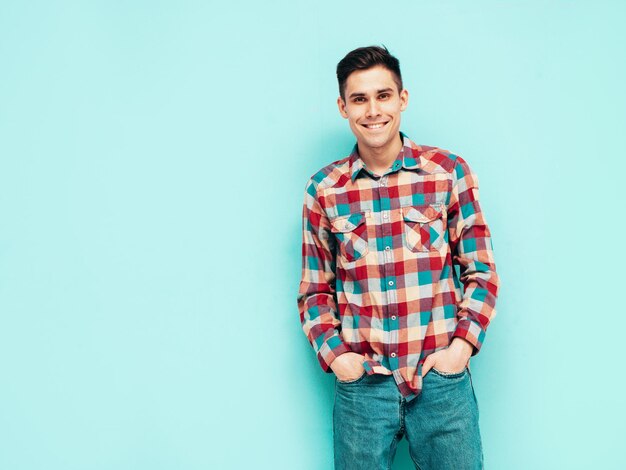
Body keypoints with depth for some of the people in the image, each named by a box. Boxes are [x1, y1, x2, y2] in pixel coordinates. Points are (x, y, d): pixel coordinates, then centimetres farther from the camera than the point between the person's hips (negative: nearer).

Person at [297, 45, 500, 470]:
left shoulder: (449, 172, 0)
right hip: (361, 382, 1)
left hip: (443, 378, 0)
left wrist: (463, 343, -8)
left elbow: (481, 270, 3)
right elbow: (314, 289, 8)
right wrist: (333, 352, -4)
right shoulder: (324, 190, 3)